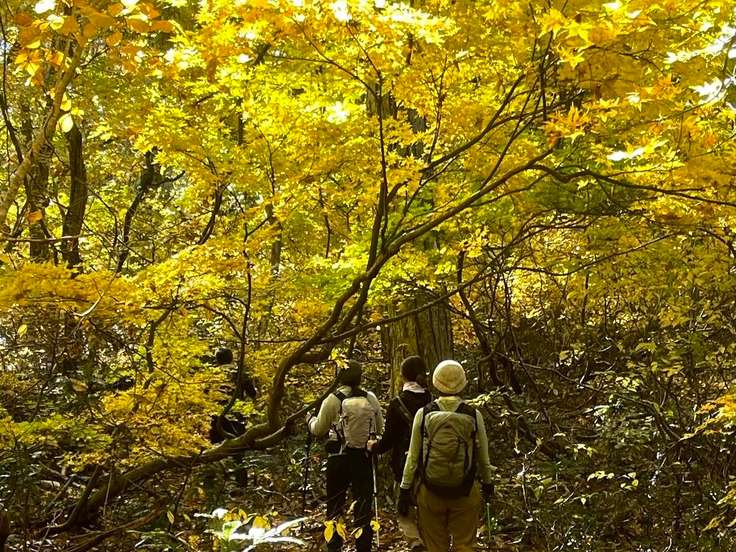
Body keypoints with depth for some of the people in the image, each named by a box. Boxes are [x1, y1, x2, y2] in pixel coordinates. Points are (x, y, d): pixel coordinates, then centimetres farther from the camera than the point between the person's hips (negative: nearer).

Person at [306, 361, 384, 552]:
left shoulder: (333, 400, -11)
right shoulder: (371, 399, -2)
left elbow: (318, 430, -2)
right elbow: (380, 429, 7)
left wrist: (310, 418, 18)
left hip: (339, 458, -2)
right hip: (364, 458, 2)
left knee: (335, 505, 12)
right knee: (363, 505, 8)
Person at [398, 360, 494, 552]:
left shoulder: (423, 414, -8)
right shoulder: (474, 415, -7)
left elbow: (413, 456, -2)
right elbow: (483, 457, 3)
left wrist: (405, 489, 8)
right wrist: (488, 483, 20)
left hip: (430, 491, 0)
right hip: (465, 493, 0)